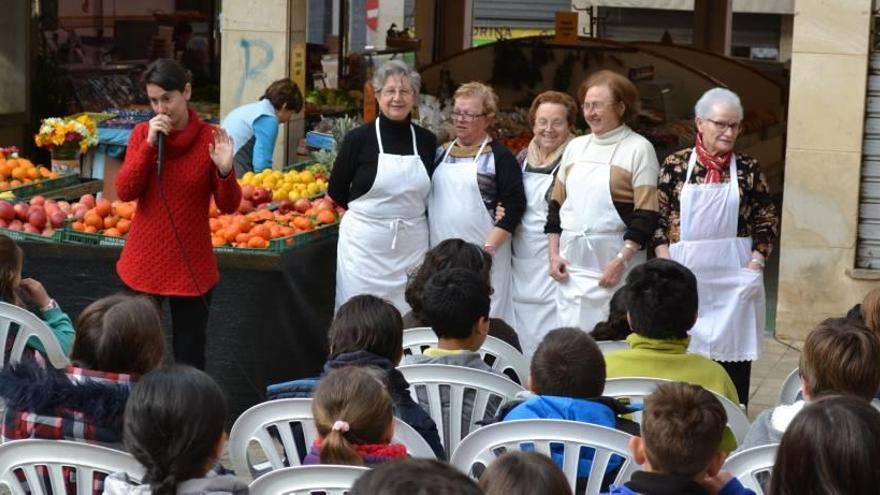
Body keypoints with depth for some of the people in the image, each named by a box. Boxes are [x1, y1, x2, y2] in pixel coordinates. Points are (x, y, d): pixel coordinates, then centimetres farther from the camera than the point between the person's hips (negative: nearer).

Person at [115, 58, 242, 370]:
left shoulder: (209, 139, -6)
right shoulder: (142, 134, 2)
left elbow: (229, 206, -5)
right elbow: (125, 192, -8)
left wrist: (225, 171, -24)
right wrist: (150, 144, -16)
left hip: (191, 266, -2)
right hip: (143, 264, 2)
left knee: (189, 359, 4)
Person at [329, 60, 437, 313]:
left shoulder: (426, 140, 3)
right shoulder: (359, 139, -6)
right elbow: (336, 192, 3)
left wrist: (408, 214, 2)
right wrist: (372, 212, 5)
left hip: (412, 244, 3)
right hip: (365, 242, -3)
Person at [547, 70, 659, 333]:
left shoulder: (638, 149, -4)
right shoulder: (576, 147, 13)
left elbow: (646, 215, -9)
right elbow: (557, 204, 18)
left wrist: (621, 260, -16)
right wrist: (554, 254, 8)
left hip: (612, 263, -5)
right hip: (571, 262, 5)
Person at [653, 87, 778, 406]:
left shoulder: (748, 169, 4)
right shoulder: (676, 165, 2)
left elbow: (767, 221, 7)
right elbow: (658, 218, 3)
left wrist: (755, 265, -4)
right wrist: (667, 266, -7)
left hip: (734, 276, 0)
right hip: (685, 273, 0)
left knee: (733, 355, 0)